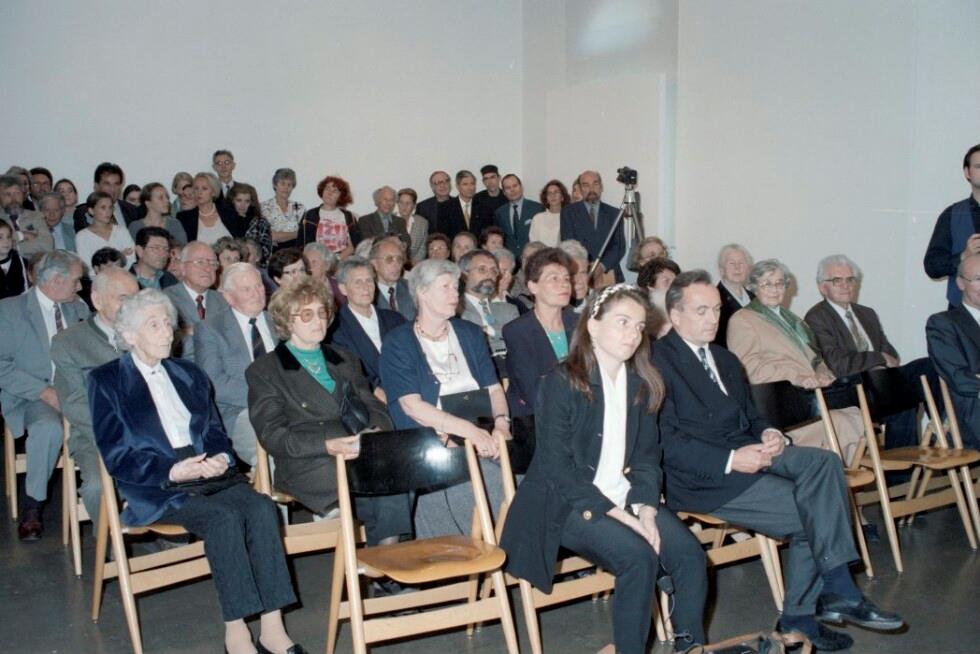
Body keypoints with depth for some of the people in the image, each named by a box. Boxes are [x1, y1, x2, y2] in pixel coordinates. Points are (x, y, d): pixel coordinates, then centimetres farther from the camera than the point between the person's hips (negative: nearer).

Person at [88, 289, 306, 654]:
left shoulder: (189, 374, 22)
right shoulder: (106, 381, 6)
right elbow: (115, 455, -3)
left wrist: (222, 457, -5)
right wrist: (172, 471, -17)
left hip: (208, 473, 5)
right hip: (154, 487, -4)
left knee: (261, 508, -26)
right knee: (224, 517, -32)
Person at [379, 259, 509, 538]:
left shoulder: (470, 334, 19)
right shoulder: (398, 343, 3)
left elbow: (494, 387, 14)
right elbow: (412, 405, -9)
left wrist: (501, 423, -9)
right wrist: (469, 430, -20)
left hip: (480, 440, 5)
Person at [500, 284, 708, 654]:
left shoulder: (641, 385, 9)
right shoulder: (563, 383, -12)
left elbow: (647, 456, 9)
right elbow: (556, 467, -16)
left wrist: (645, 509, -10)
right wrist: (618, 515, -19)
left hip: (625, 498, 6)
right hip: (569, 505, -6)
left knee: (689, 552, -16)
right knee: (639, 555, -27)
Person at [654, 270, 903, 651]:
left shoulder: (725, 360, 22)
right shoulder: (658, 362, -6)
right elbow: (665, 441, -15)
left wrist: (769, 435, -1)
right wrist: (730, 460, -22)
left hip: (747, 453, 8)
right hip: (702, 477, -8)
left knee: (823, 462, -18)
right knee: (814, 509, -21)